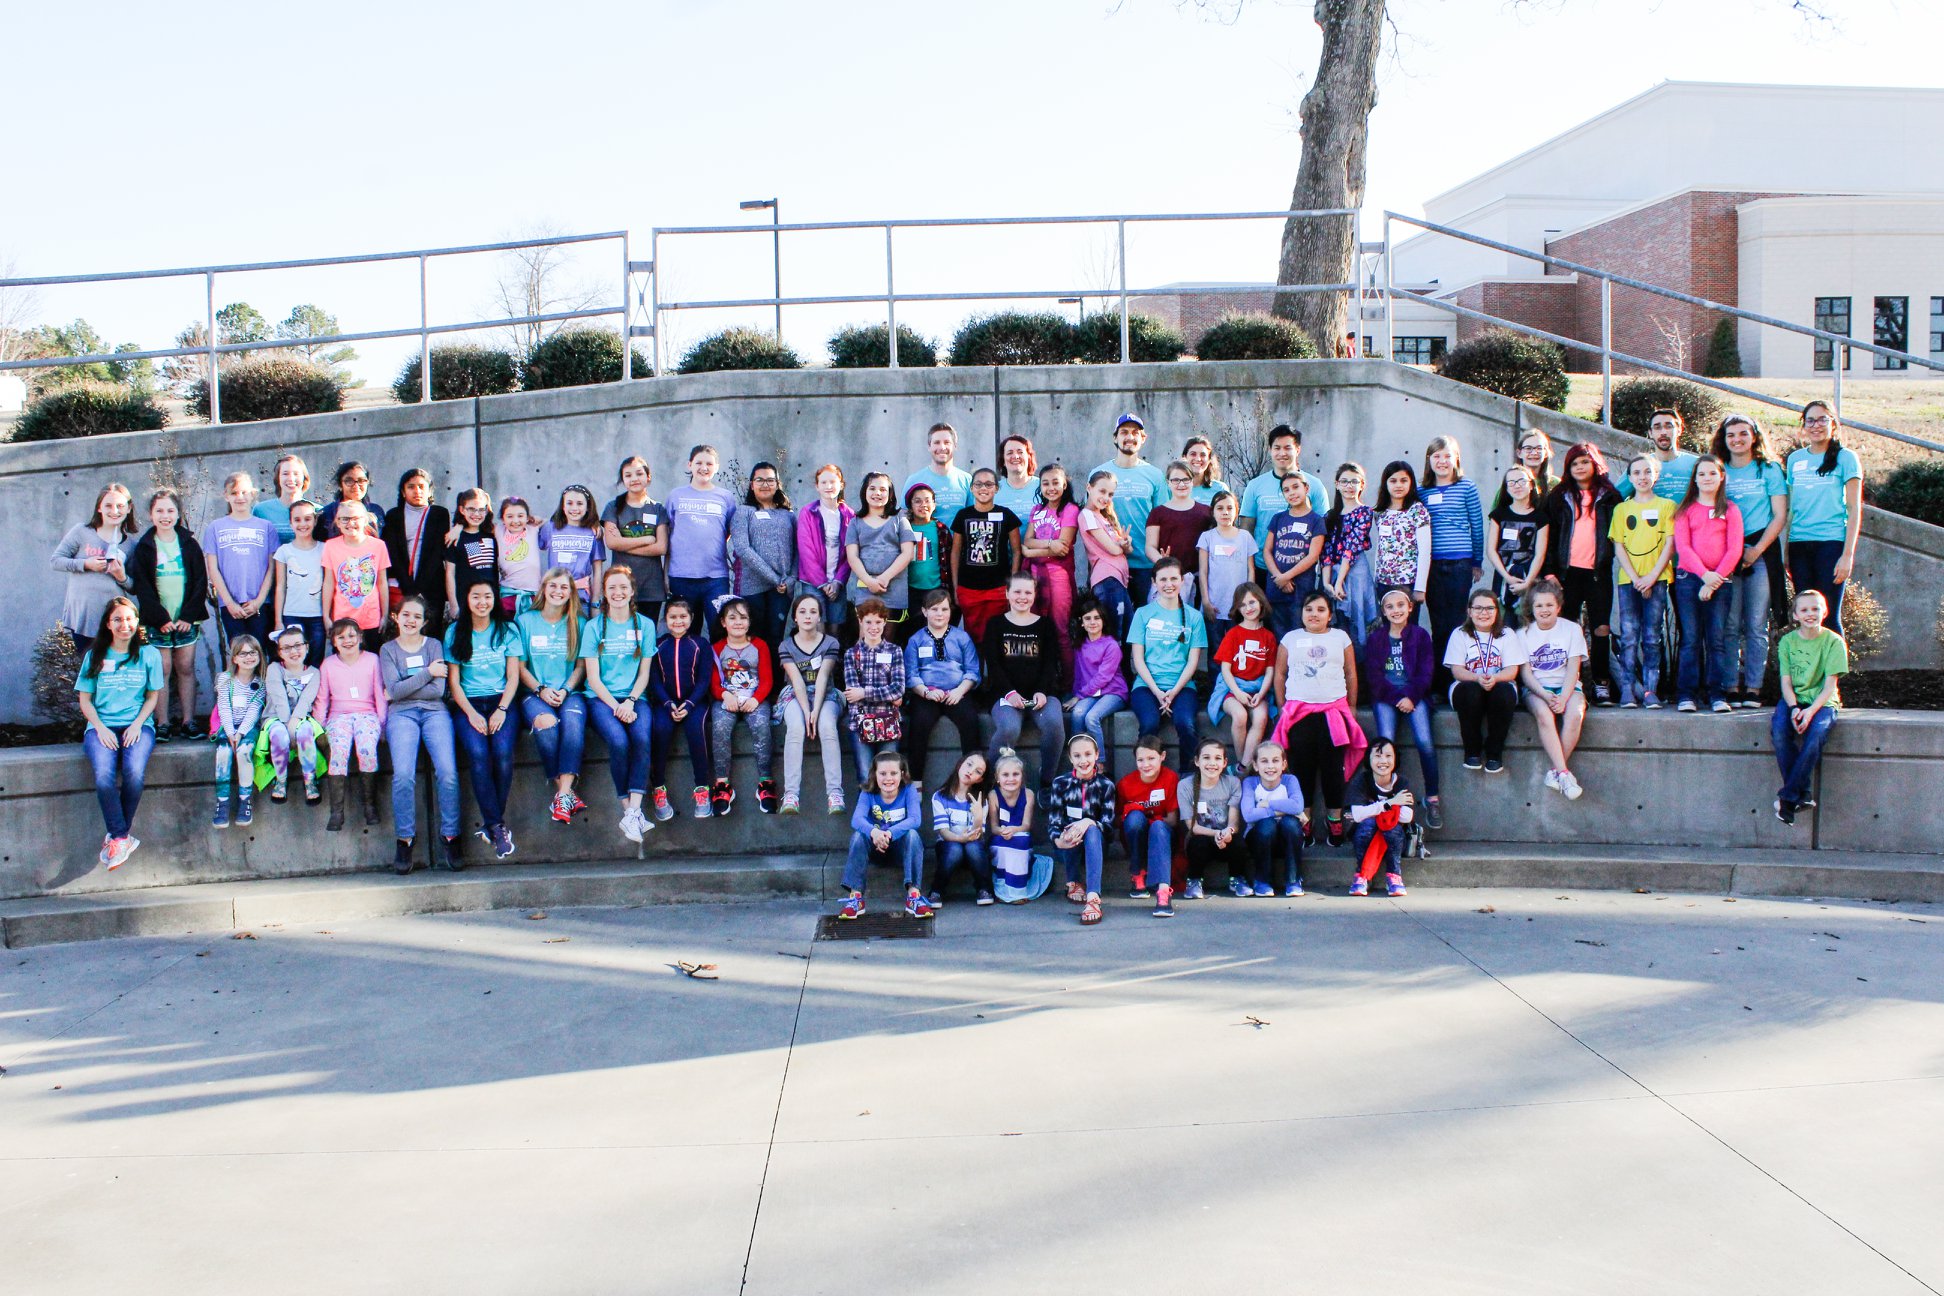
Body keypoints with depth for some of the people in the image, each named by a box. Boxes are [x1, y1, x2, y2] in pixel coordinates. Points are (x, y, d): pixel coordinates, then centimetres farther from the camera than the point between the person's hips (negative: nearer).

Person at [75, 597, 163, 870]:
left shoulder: (148, 654, 9)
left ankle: (117, 836, -15)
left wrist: (137, 725, -6)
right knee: (103, 775, -31)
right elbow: (85, 699, 8)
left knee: (135, 772, -31)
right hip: (102, 726, 0)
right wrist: (100, 728, -8)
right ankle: (123, 838, -23)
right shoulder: (95, 655, 9)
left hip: (137, 725, 0)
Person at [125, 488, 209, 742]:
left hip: (187, 619, 1)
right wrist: (160, 618, -11)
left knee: (186, 668, 3)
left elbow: (201, 581, 2)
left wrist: (189, 615, -7)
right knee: (162, 670, -2)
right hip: (158, 620, -1)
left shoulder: (189, 543, 6)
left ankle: (187, 722, 7)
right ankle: (162, 724, 1)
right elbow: (142, 587, -2)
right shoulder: (144, 547, 3)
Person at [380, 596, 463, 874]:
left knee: (448, 772, -22)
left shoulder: (434, 645, 13)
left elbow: (438, 690, 0)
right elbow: (394, 690, -3)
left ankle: (450, 835, -11)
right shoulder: (388, 650, 13)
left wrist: (402, 691, -2)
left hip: (434, 712, 0)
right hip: (401, 715, 0)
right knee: (403, 775, -24)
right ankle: (405, 839, -14)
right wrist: (428, 672, -4)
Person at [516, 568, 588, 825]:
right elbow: (520, 666, 7)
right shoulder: (525, 620, 9)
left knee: (573, 721, -34)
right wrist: (541, 689, -9)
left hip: (570, 693, 1)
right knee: (546, 724, -35)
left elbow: (581, 666, 10)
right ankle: (567, 792, -26)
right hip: (535, 694, 0)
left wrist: (565, 690, -8)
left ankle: (563, 794, -37)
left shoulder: (578, 623, 11)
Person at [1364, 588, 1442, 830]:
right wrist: (1397, 698, -10)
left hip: (1414, 695, -1)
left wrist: (1411, 697, -11)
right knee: (1386, 741, -23)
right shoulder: (1375, 639, 13)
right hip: (1385, 696, 1)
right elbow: (1374, 675, 4)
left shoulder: (1420, 635, 10)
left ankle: (1432, 798, -12)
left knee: (1424, 741, -22)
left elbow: (1427, 671, 3)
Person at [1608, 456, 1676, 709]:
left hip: (1657, 579, -1)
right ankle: (1628, 689, -6)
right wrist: (1635, 579, -6)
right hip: (1628, 580, 1)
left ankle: (1650, 690, -3)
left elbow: (1670, 544, 1)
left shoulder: (1667, 506, 8)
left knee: (1652, 637, -3)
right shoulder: (1621, 509, 12)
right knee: (1628, 636, -6)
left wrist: (1652, 576, -10)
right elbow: (1618, 548, 6)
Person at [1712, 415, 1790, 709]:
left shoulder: (1769, 470, 7)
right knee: (1730, 624, -3)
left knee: (1756, 625, -4)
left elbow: (1780, 516, 2)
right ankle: (1732, 688, -1)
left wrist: (1756, 550, -9)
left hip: (1760, 552, -1)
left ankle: (1753, 689, -3)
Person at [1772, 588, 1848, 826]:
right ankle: (1804, 795, -23)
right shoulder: (1787, 641, 5)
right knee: (1779, 729, -30)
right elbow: (1786, 682, 0)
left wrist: (1811, 711, -22)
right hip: (1794, 699, 2)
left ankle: (1788, 796, -25)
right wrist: (1794, 708, -19)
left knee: (1816, 733, -33)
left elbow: (1829, 686, -7)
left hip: (1822, 701, -2)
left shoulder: (1833, 641, -2)